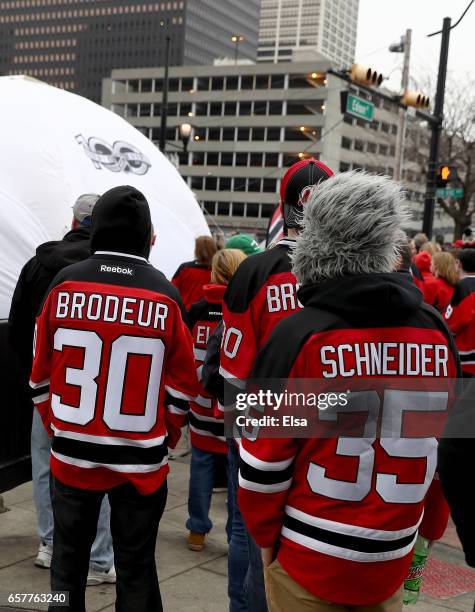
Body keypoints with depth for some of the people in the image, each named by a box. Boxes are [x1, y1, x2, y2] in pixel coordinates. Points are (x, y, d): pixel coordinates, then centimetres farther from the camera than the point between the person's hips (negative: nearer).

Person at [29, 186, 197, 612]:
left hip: (72, 455, 1)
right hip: (141, 462, -1)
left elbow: (41, 377, 2)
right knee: (136, 568, 12)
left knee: (68, 561, 18)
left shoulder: (64, 284, -7)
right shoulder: (164, 295, -9)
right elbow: (180, 390, -2)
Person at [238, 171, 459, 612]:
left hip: (307, 560, -3)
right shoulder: (437, 333, -5)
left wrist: (265, 534, 3)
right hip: (391, 563, 4)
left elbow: (264, 457, -13)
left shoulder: (300, 334, -18)